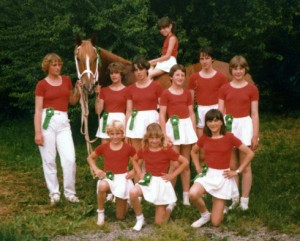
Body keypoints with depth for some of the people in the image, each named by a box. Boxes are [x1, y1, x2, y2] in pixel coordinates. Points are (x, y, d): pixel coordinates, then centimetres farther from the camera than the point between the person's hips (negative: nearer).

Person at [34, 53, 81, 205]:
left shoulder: (67, 80, 12)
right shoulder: (42, 84, -1)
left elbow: (73, 101, 22)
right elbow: (38, 110, -4)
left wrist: (78, 90, 3)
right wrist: (37, 132, -11)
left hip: (63, 122, 3)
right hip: (47, 120, -3)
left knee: (70, 159, -6)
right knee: (49, 160, 1)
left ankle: (70, 192, 7)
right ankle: (54, 193, 12)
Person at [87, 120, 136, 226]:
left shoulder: (128, 148, -6)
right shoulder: (103, 147, -3)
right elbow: (90, 158, 13)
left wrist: (133, 171, -9)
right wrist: (96, 170, -2)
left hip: (122, 178, -1)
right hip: (108, 177, 1)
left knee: (120, 216, 1)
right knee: (102, 186, -41)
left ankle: (123, 201, 38)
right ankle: (100, 213, -17)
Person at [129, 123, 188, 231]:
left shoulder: (167, 150, -12)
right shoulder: (144, 150, -3)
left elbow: (185, 162, -6)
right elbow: (135, 160, 19)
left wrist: (172, 175, -9)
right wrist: (139, 173, 3)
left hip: (162, 183, -2)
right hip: (147, 180, 3)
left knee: (159, 222, -1)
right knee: (133, 192, -34)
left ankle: (169, 206, 33)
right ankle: (140, 218, -10)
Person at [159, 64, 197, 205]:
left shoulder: (187, 93, 10)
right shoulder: (166, 93, -4)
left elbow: (191, 113, 12)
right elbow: (162, 116, -5)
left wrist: (195, 132, 6)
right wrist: (164, 135, -12)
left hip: (187, 126, 4)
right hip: (173, 126, -4)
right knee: (175, 164, -7)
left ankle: (186, 196, 14)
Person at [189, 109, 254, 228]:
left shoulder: (229, 137, -9)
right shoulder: (204, 138, 0)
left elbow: (250, 153, -5)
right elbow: (194, 151, 21)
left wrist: (237, 171, -6)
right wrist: (198, 167, 9)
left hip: (223, 177, -2)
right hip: (207, 174, 2)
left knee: (216, 222, -3)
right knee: (193, 194, -33)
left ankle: (219, 207, 35)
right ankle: (205, 215, 0)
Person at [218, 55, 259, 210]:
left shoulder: (251, 89, 0)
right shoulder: (224, 89, 4)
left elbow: (254, 114, -1)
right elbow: (220, 112, 5)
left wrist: (255, 136, -4)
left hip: (245, 126, -2)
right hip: (228, 126, 2)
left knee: (245, 166, 3)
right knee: (231, 166, 9)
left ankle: (244, 200, 10)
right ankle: (234, 199, 19)